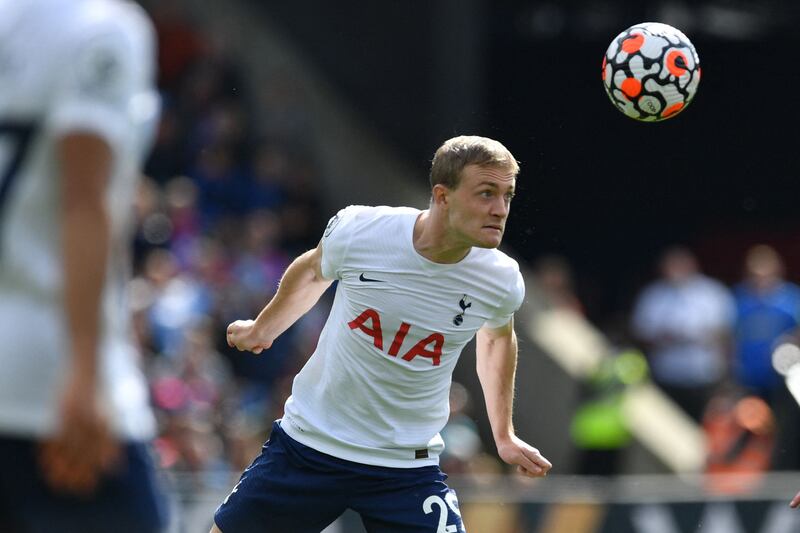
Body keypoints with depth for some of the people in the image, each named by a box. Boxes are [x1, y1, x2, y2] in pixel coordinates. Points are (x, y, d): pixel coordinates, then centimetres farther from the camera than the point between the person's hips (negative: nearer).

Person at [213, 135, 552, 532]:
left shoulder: (503, 282, -14)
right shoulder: (355, 230, -17)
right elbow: (313, 271, 8)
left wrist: (503, 434, 19)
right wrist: (262, 329, 25)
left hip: (408, 467, 0)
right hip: (308, 439, 0)